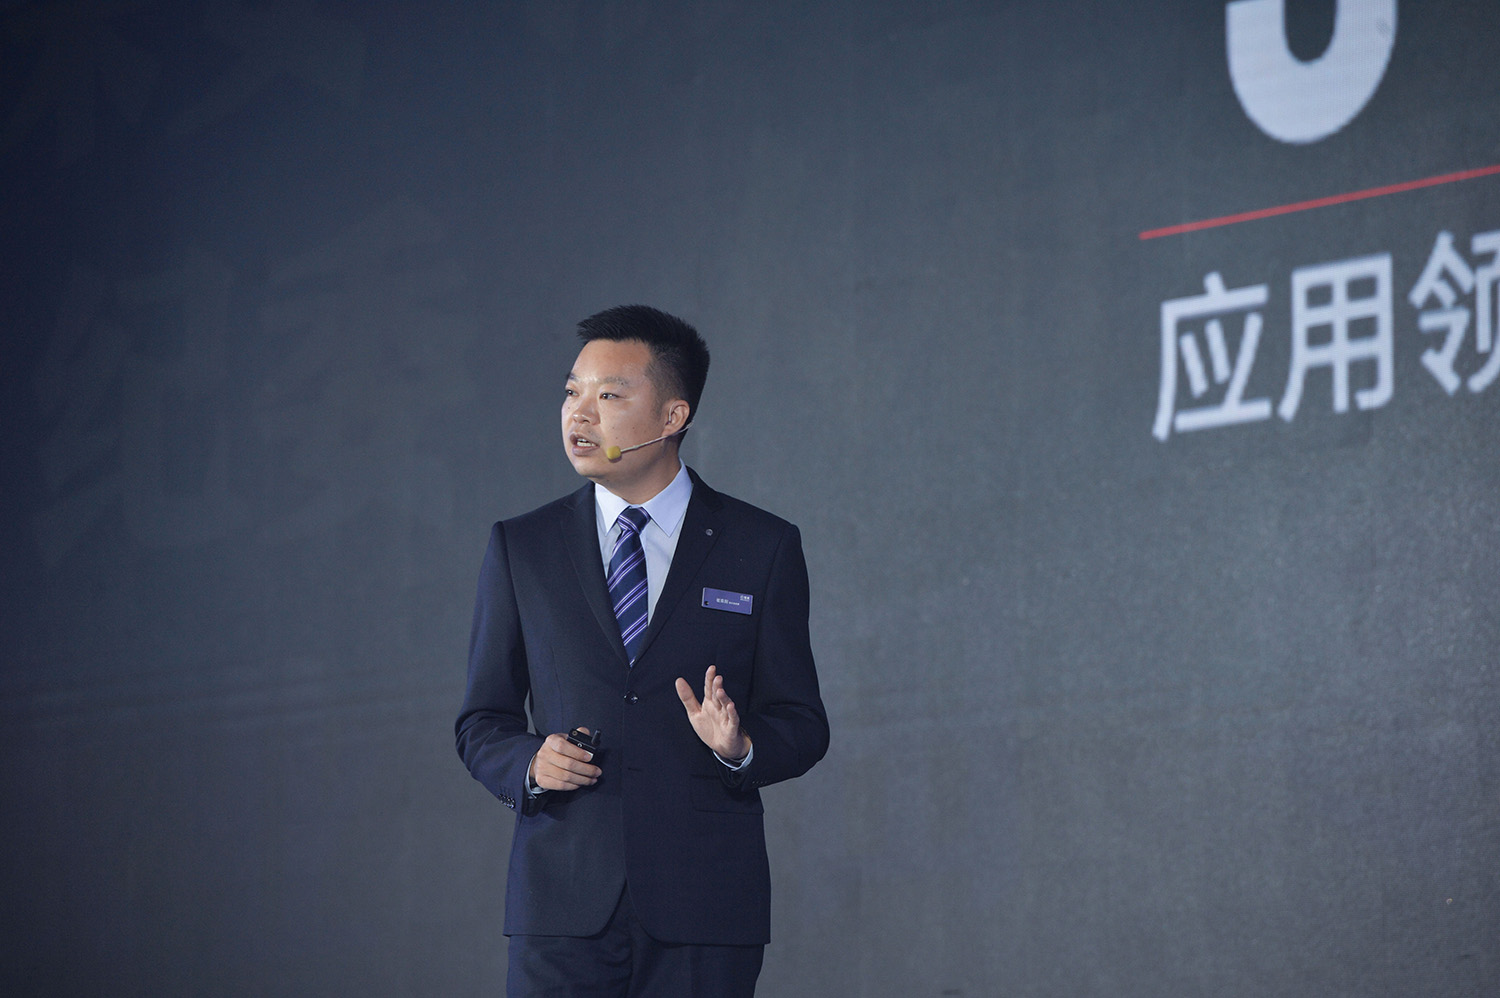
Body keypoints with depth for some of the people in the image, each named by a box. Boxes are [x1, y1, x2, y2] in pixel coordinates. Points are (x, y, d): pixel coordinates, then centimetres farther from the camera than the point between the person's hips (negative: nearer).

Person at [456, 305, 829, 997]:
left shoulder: (762, 549, 6)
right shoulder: (519, 549, 10)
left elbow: (802, 725, 6)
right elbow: (482, 723, 13)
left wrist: (740, 746, -15)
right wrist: (528, 762, -8)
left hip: (705, 911, -1)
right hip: (562, 910, 1)